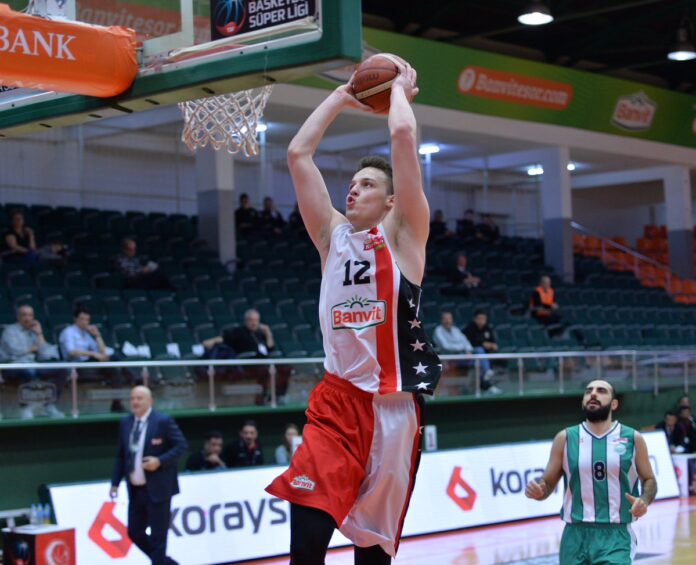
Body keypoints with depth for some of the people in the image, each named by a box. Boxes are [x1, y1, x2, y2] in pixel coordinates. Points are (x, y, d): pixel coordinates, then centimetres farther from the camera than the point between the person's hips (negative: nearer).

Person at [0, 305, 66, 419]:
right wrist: (32, 349, 1)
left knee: (61, 371, -7)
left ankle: (49, 404, -7)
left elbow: (44, 355, 8)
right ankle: (25, 407, -27)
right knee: (29, 371, -41)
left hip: (32, 366, 7)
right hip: (13, 366, -7)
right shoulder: (10, 330, 4)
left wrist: (39, 334, 6)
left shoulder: (33, 332, 20)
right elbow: (14, 350, -15)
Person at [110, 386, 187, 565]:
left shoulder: (163, 421, -8)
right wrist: (115, 482, 7)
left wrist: (160, 461, -20)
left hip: (157, 489, -6)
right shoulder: (125, 423, 9)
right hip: (135, 490, 6)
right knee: (135, 532, 8)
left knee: (157, 536, -2)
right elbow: (121, 455, 14)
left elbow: (181, 446, -8)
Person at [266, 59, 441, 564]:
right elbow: (298, 153, 9)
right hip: (336, 399, 2)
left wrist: (400, 89, 8)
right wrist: (342, 97, 16)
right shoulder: (332, 234, 11)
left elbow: (403, 135, -8)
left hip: (391, 404, -2)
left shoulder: (403, 234, 1)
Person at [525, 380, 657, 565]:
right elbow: (548, 483, 10)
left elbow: (649, 480, 13)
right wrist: (538, 491, -14)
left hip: (616, 535, -2)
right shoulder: (565, 438, 5)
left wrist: (644, 500, -9)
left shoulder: (632, 438, 3)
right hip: (576, 535, 2)